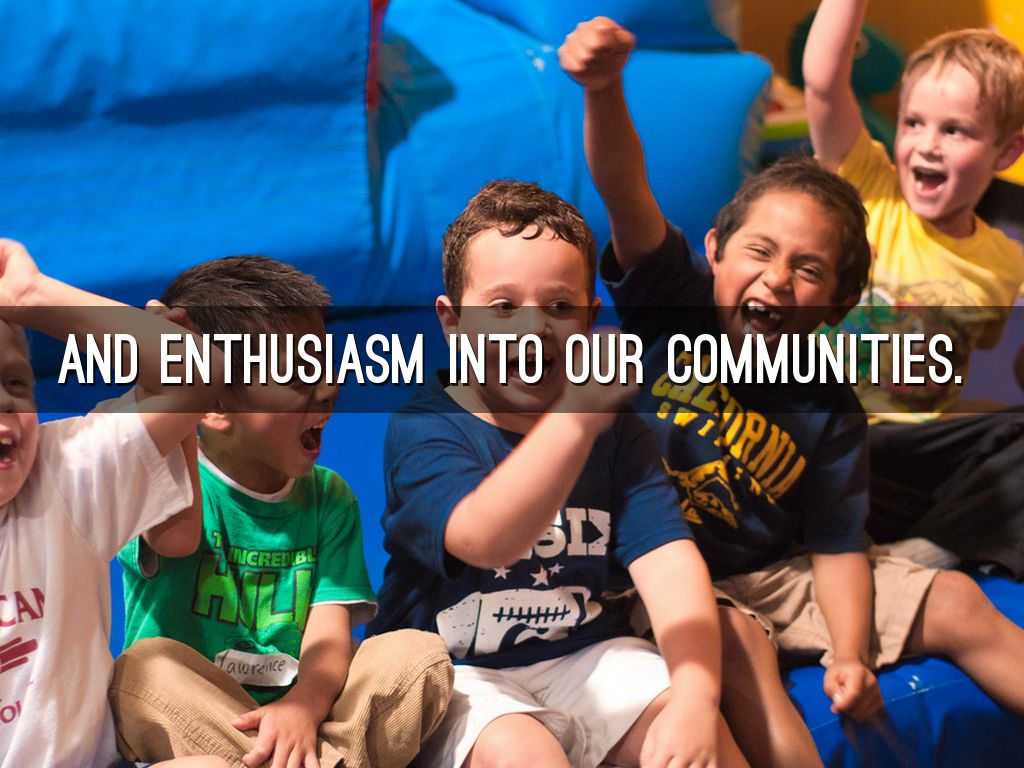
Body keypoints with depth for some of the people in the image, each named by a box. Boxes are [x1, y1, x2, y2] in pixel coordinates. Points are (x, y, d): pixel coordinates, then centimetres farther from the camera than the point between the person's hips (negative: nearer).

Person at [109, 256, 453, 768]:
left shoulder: (328, 498, 9)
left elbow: (329, 633, -4)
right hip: (189, 726, -2)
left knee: (420, 655, -17)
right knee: (147, 668, -33)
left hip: (300, 713, 3)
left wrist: (304, 707, -27)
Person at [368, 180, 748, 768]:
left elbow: (667, 560, -12)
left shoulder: (617, 433, 2)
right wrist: (576, 415, -46)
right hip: (455, 672, -3)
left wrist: (694, 699, -29)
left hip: (585, 653, 4)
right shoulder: (422, 430, -12)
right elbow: (488, 541, -32)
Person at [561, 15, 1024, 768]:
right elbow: (626, 193, -28)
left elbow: (837, 546, -5)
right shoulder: (676, 303, -11)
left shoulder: (828, 412, -5)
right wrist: (603, 90, -48)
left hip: (766, 573, 4)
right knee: (737, 646, -36)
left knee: (957, 605, -1)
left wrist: (851, 657, -23)